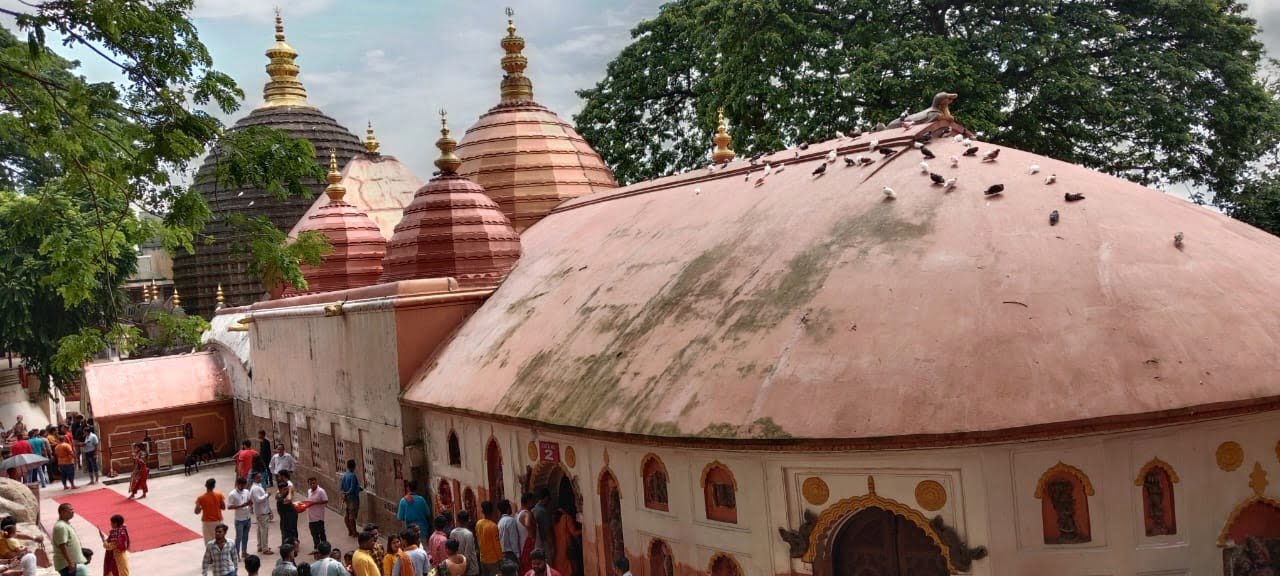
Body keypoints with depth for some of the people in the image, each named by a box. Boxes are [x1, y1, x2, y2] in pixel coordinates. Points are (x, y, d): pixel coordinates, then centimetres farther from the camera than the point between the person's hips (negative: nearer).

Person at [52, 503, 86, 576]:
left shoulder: (66, 524, 13)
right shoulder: (61, 526, -19)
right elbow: (62, 546, -23)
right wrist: (70, 562, -24)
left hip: (71, 562, 10)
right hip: (66, 564, -10)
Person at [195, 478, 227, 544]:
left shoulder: (201, 498, -14)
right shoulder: (219, 495, -10)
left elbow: (197, 512, -12)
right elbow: (223, 507, -2)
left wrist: (202, 508, 7)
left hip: (207, 522, -2)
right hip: (218, 521, 2)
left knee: (208, 542, 9)